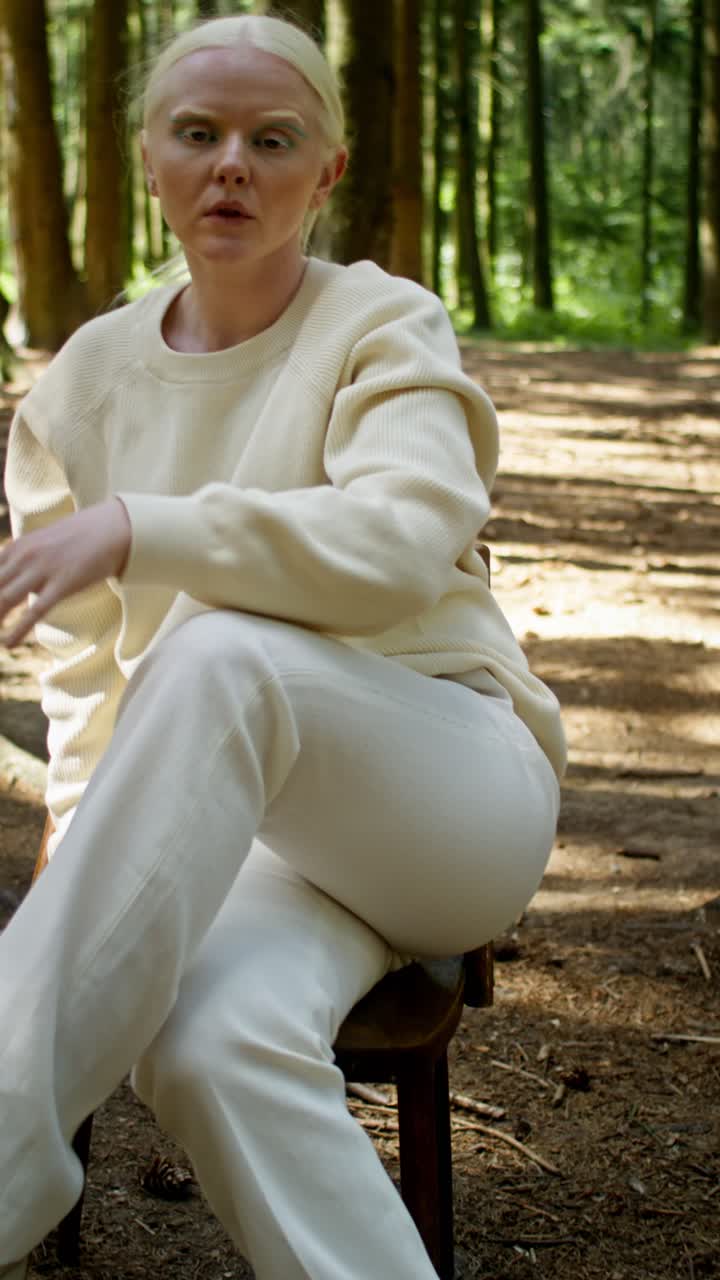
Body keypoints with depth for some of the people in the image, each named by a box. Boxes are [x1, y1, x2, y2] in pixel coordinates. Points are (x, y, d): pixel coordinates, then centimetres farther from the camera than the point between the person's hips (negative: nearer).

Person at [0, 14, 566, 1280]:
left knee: (221, 656, -36)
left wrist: (137, 531, -33)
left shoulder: (385, 328, -2)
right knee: (211, 1047, -35)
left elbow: (403, 538, -23)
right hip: (242, 814, 3)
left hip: (455, 792, -2)